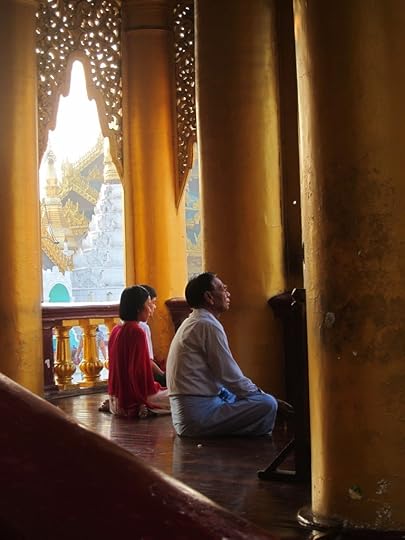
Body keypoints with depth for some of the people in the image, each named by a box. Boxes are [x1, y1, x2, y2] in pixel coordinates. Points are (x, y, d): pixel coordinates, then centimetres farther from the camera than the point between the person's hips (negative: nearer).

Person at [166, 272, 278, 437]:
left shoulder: (190, 323, 19)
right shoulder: (208, 325, -13)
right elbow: (231, 377, -14)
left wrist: (256, 392, 18)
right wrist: (260, 394, 2)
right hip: (199, 415, -11)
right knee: (267, 405, -21)